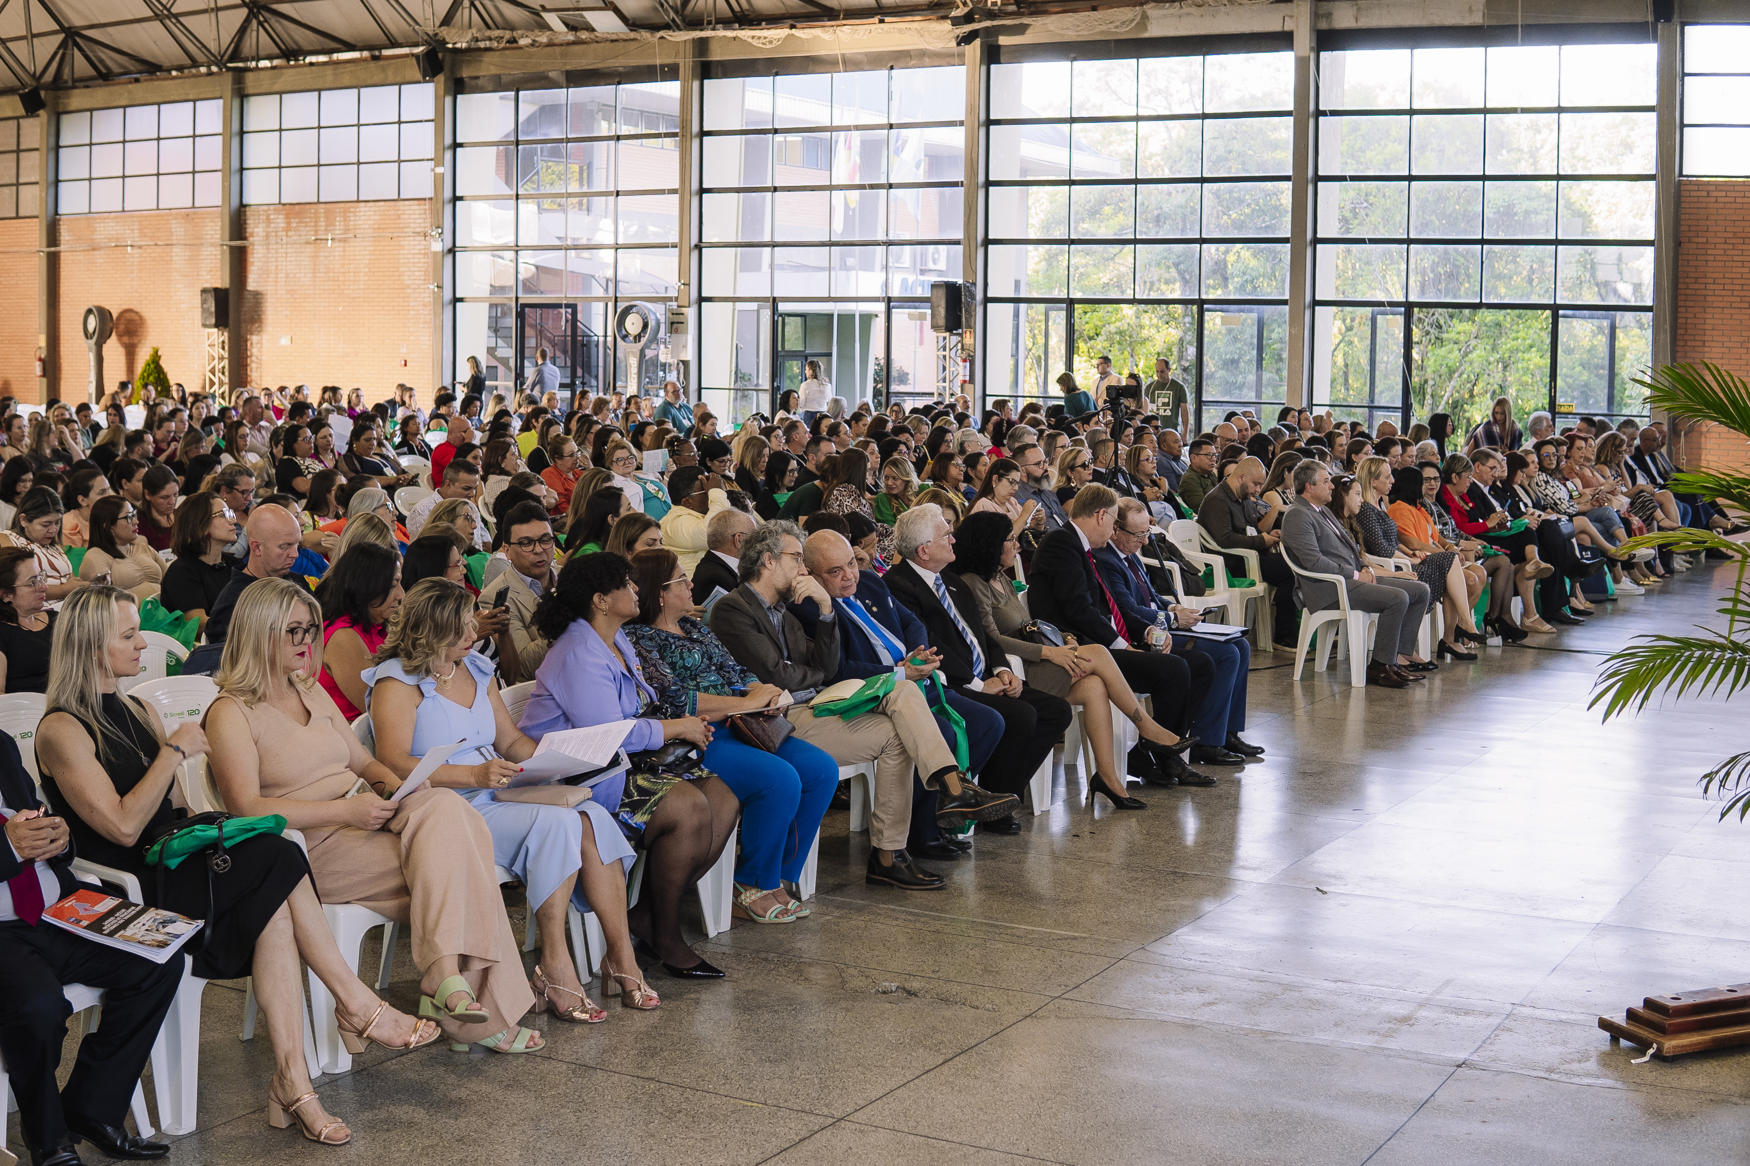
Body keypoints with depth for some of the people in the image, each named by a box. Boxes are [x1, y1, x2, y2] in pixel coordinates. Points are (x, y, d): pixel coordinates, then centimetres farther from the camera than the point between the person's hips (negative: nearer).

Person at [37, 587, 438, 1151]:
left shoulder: (134, 712, 19)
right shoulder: (62, 730, -7)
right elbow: (123, 826, -18)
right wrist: (175, 751, -12)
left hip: (174, 862, 7)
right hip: (123, 891, -7)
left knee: (272, 909, -25)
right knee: (277, 859, -25)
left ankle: (291, 1082, -31)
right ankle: (357, 1004, -16)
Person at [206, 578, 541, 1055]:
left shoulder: (312, 694, 23)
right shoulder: (230, 714, -2)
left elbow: (364, 761, 26)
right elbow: (247, 809, -13)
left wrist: (393, 784, 1)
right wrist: (346, 809, -20)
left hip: (361, 816, 7)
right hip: (312, 845, -7)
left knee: (444, 808, -26)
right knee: (449, 861, -27)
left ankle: (445, 976, -30)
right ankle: (481, 1012, -28)